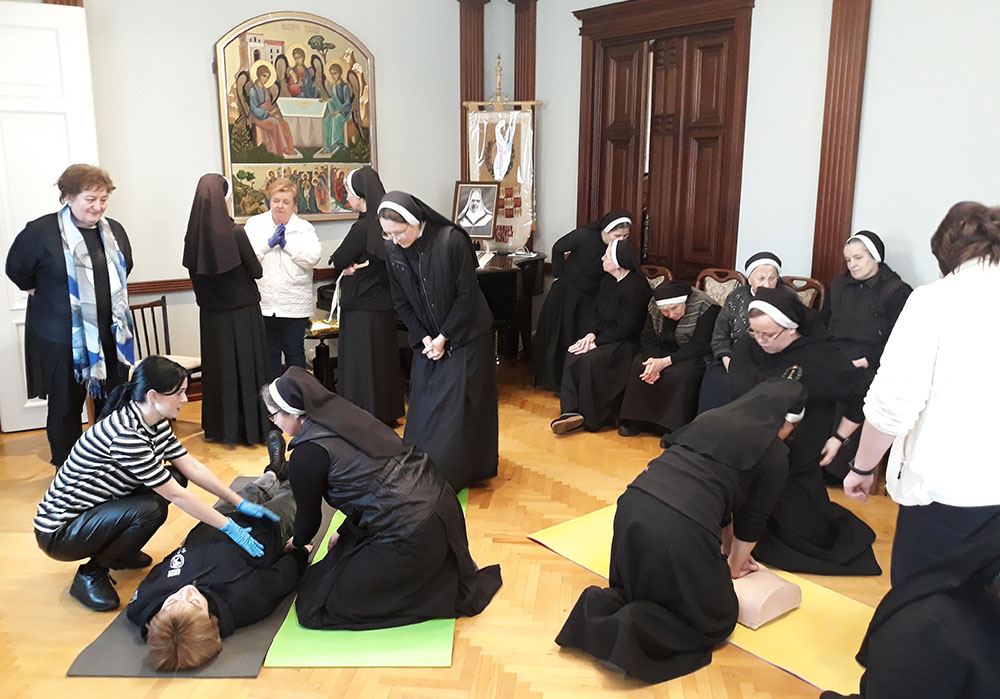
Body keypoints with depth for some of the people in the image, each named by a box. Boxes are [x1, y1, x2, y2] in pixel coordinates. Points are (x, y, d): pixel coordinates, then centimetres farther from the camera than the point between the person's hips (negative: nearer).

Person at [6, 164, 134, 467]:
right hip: (62, 339, -4)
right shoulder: (41, 231, -12)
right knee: (66, 407, 8)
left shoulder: (114, 231, 4)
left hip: (111, 335, 5)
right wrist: (43, 295, 7)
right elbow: (17, 270, 1)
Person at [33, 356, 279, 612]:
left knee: (171, 479, -3)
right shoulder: (125, 435, -30)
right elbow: (176, 495, -27)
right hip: (59, 533, -9)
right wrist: (228, 527, -21)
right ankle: (90, 574, -6)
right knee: (151, 508, -29)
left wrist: (239, 503, -4)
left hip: (95, 510, 9)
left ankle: (120, 553, 14)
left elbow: (192, 466, 0)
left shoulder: (155, 423, -3)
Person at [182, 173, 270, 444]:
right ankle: (250, 428, 12)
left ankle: (219, 428, 23)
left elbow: (194, 272, 6)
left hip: (211, 313, 5)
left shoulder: (194, 234, -4)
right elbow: (257, 272, -10)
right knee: (246, 368, 5)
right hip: (242, 311, -5)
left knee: (217, 368, 14)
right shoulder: (235, 232, -18)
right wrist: (252, 263, 11)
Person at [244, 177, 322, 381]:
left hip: (294, 304, -1)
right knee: (269, 353, 10)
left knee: (295, 352, 6)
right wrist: (269, 243, -13)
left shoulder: (305, 228, 5)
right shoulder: (254, 224, 7)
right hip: (264, 303, 1)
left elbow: (313, 257, -11)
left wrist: (287, 244, -12)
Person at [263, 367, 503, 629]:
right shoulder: (343, 413, 12)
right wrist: (344, 532, 34)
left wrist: (297, 542, 30)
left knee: (317, 606, 2)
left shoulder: (306, 454, -11)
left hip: (413, 534, -9)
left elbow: (309, 517, 7)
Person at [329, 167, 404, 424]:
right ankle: (388, 411, 28)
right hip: (383, 302, 9)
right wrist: (358, 263, -5)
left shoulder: (362, 227, -20)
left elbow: (338, 261, -12)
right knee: (383, 359, 17)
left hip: (362, 307, -9)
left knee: (360, 362, 2)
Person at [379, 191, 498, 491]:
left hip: (465, 334, -4)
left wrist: (443, 338, -14)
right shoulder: (392, 249, -8)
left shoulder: (452, 241, -23)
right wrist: (423, 338, -8)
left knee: (456, 405, -2)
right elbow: (401, 302, 1)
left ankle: (446, 476, 8)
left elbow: (466, 296, -17)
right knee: (423, 406, 6)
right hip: (427, 338, 5)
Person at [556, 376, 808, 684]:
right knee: (716, 618, 18)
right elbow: (753, 517, 16)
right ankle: (636, 631, -6)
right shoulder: (775, 455, 8)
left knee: (642, 589, 33)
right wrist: (734, 565, 35)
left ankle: (603, 607, 3)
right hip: (681, 528, -6)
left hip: (633, 505, 6)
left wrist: (727, 549, 45)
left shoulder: (712, 416, 24)